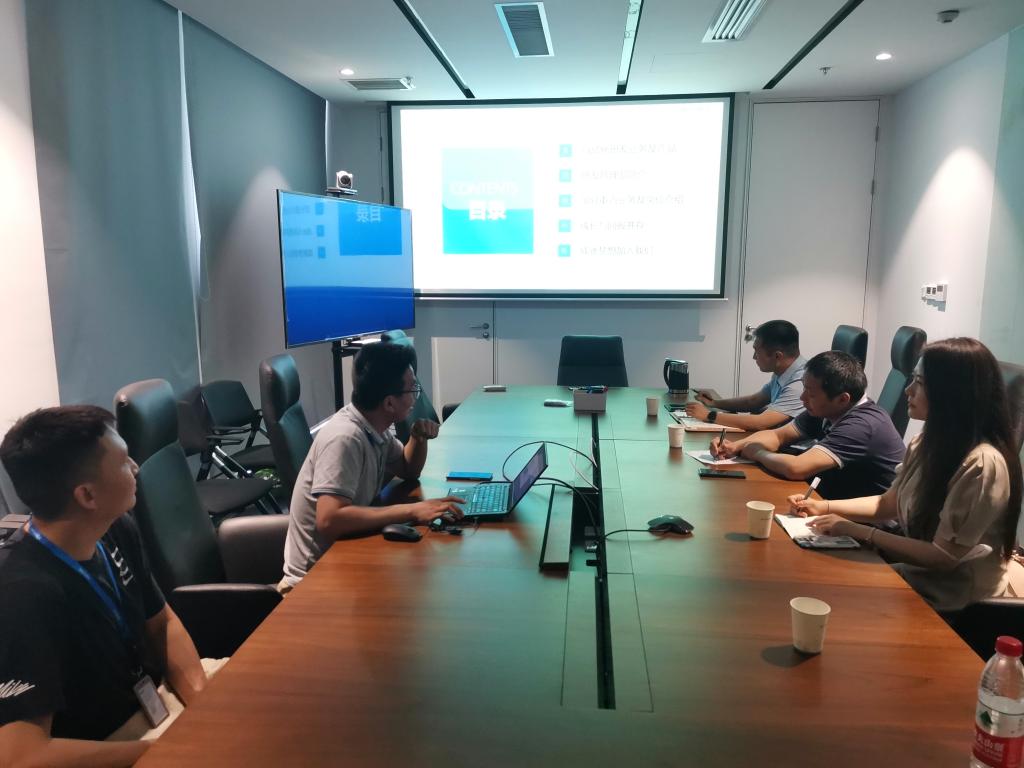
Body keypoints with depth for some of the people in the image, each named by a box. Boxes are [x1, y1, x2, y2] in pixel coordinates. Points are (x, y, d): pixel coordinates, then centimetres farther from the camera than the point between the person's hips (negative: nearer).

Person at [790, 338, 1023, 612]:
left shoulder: (983, 465, -27)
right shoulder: (927, 443, 0)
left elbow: (943, 557, -24)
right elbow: (889, 503, 12)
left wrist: (857, 531, -23)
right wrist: (825, 507, -1)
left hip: (953, 599, -7)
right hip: (918, 573, 7)